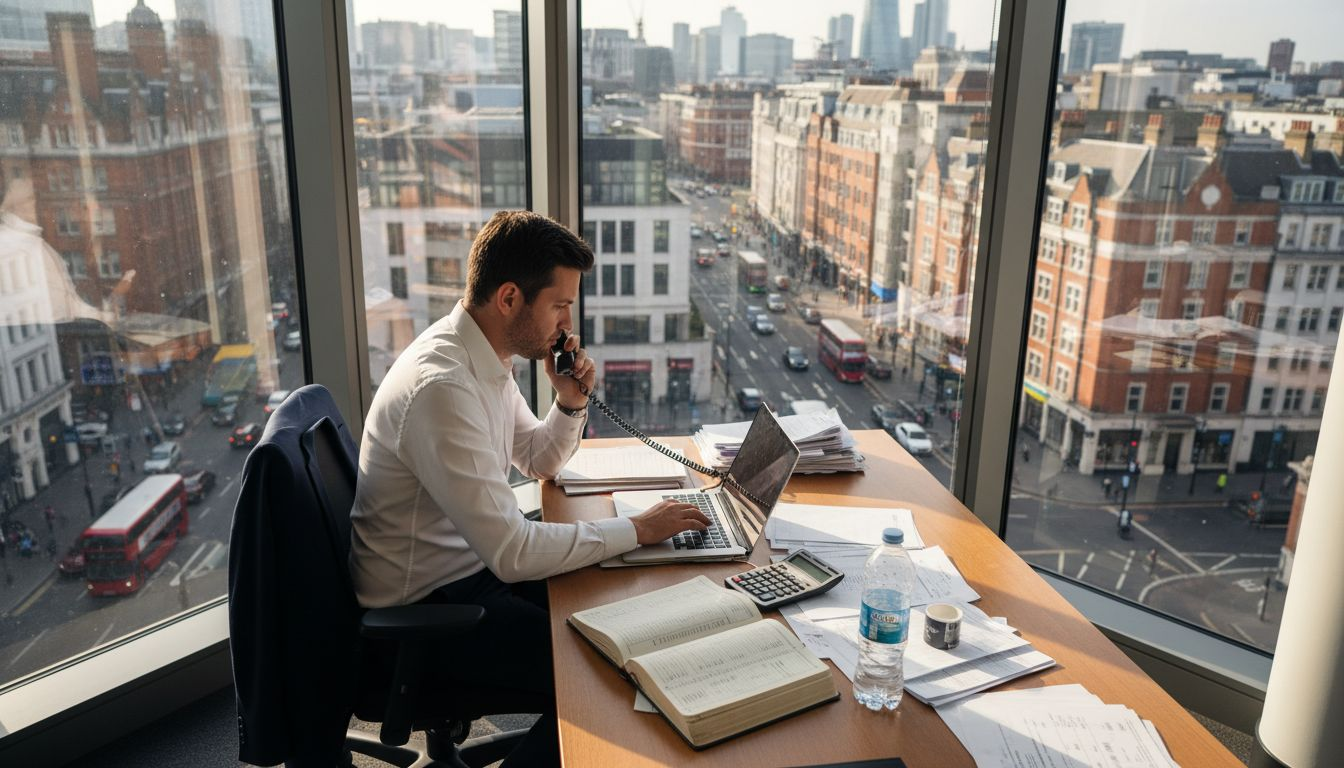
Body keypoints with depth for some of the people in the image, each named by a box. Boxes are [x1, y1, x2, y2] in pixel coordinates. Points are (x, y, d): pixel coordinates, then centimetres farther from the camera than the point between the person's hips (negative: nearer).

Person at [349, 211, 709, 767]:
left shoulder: (483, 356, 1)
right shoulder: (441, 387, -29)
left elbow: (539, 461, 16)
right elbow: (513, 553, -30)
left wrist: (571, 403, -4)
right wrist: (637, 529, -20)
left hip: (473, 565, 9)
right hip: (423, 612, -9)